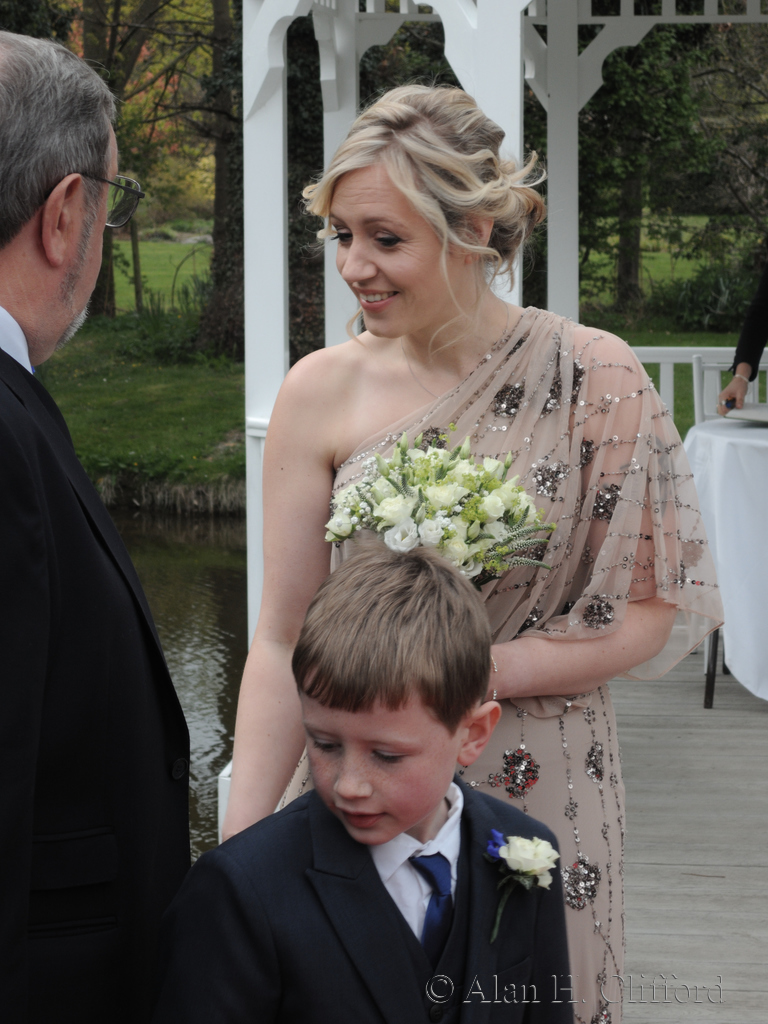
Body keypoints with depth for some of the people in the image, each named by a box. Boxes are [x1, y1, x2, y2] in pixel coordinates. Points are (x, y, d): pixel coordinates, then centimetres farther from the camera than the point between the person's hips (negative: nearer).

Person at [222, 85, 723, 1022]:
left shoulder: (591, 377, -10)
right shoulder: (321, 392, -5)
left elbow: (651, 612, -7)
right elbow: (281, 639, -5)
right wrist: (240, 841, -12)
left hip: (540, 796, -1)